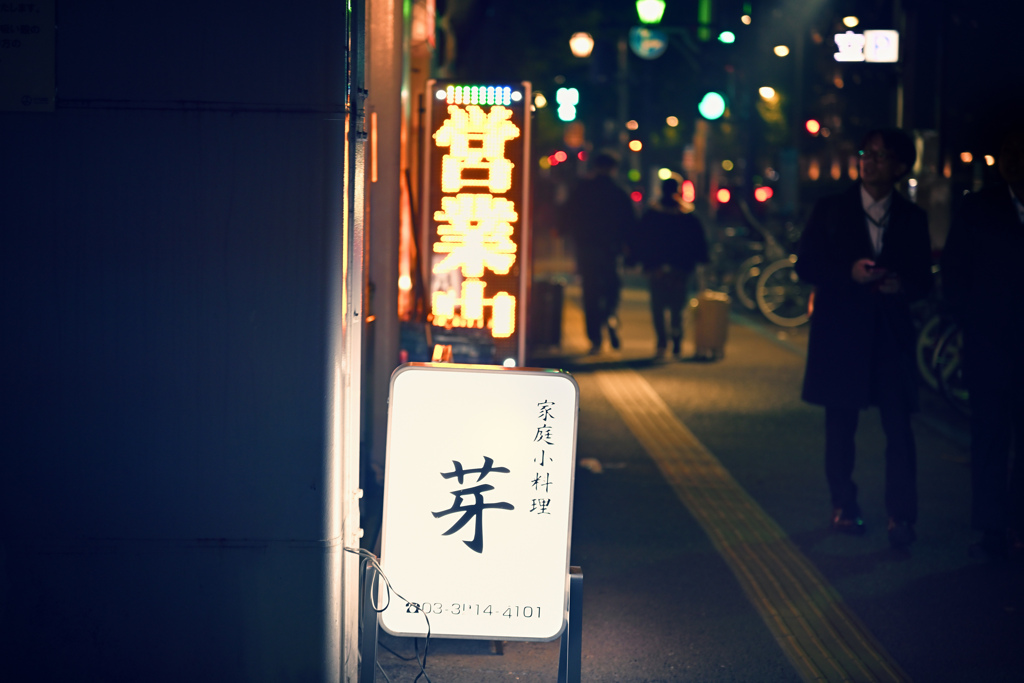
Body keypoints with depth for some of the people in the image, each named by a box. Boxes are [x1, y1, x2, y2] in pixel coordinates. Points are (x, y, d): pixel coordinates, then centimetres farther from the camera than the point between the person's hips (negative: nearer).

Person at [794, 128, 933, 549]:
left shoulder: (912, 218, 7)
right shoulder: (830, 210, 4)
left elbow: (924, 279, 8)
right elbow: (805, 265, -1)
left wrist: (903, 285, -16)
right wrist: (849, 273, -17)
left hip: (891, 332, 0)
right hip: (840, 332, 0)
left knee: (899, 426, -7)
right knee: (841, 424, 7)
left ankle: (900, 517, -6)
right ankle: (843, 507, 20)